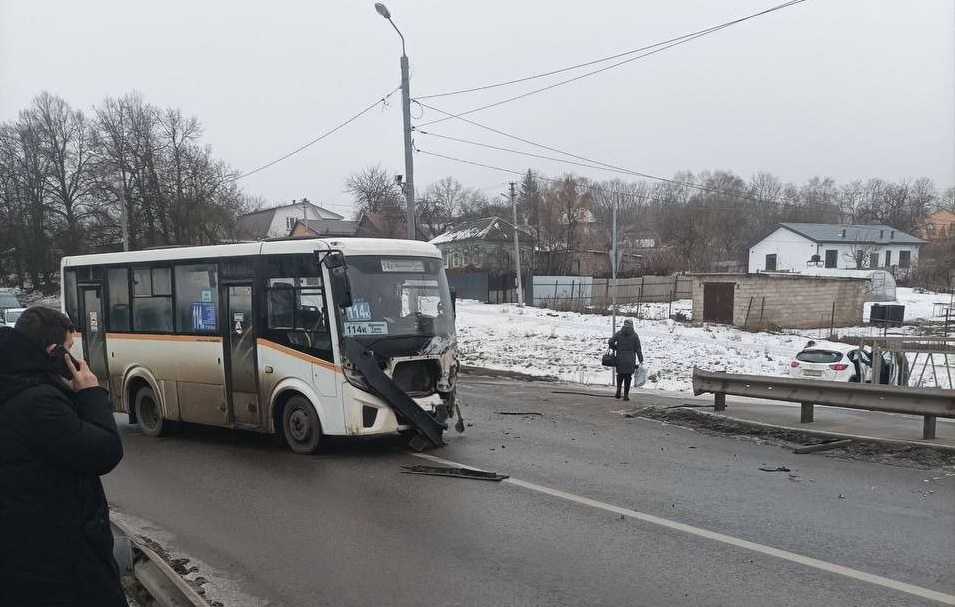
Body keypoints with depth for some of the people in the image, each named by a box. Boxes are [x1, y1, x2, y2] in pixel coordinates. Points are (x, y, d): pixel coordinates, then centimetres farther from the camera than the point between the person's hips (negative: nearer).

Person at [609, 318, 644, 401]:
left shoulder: (619, 333, 1)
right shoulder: (634, 335, -1)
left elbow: (611, 342, -9)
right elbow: (638, 348, -1)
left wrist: (615, 348, 12)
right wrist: (641, 360, 1)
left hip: (620, 359, 1)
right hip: (630, 360, -1)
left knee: (620, 375, 17)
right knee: (628, 377, 5)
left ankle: (618, 388, -5)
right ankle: (626, 395, 4)